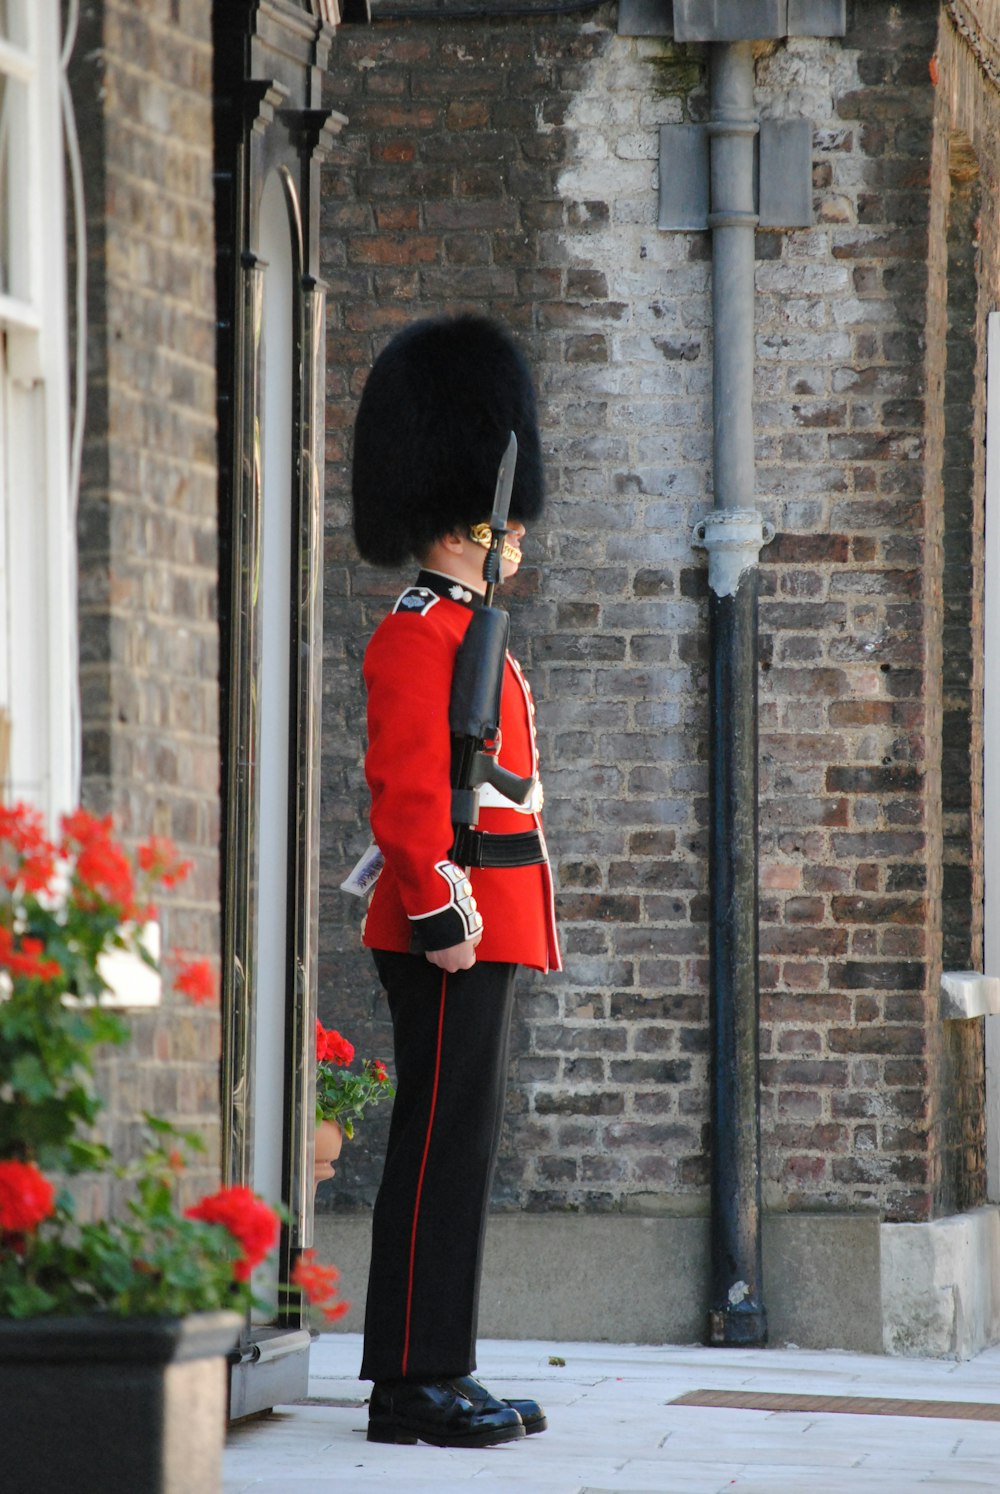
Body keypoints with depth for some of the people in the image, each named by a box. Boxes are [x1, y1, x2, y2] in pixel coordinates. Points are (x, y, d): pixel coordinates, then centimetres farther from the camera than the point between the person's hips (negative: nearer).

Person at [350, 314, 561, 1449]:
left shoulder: (462, 634, 21)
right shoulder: (418, 635, -11)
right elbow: (406, 789, -19)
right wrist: (440, 913, -23)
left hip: (483, 928, 10)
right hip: (455, 926, -10)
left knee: (457, 1144, 11)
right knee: (443, 1144, -9)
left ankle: (431, 1375, 14)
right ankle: (417, 1384, -8)